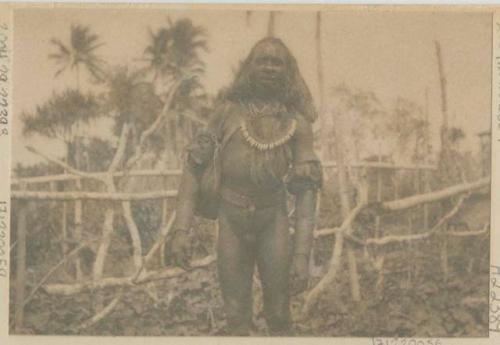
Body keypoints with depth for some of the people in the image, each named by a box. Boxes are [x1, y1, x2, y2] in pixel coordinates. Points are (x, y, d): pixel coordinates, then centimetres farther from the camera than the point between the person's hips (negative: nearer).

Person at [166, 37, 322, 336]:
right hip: (232, 224, 1)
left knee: (279, 316, 2)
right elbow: (195, 168, -3)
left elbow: (307, 191, -8)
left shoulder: (298, 123, -6)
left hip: (273, 223, -1)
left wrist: (303, 255, -16)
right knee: (236, 318, 5)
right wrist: (181, 229, -13)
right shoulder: (228, 111, -3)